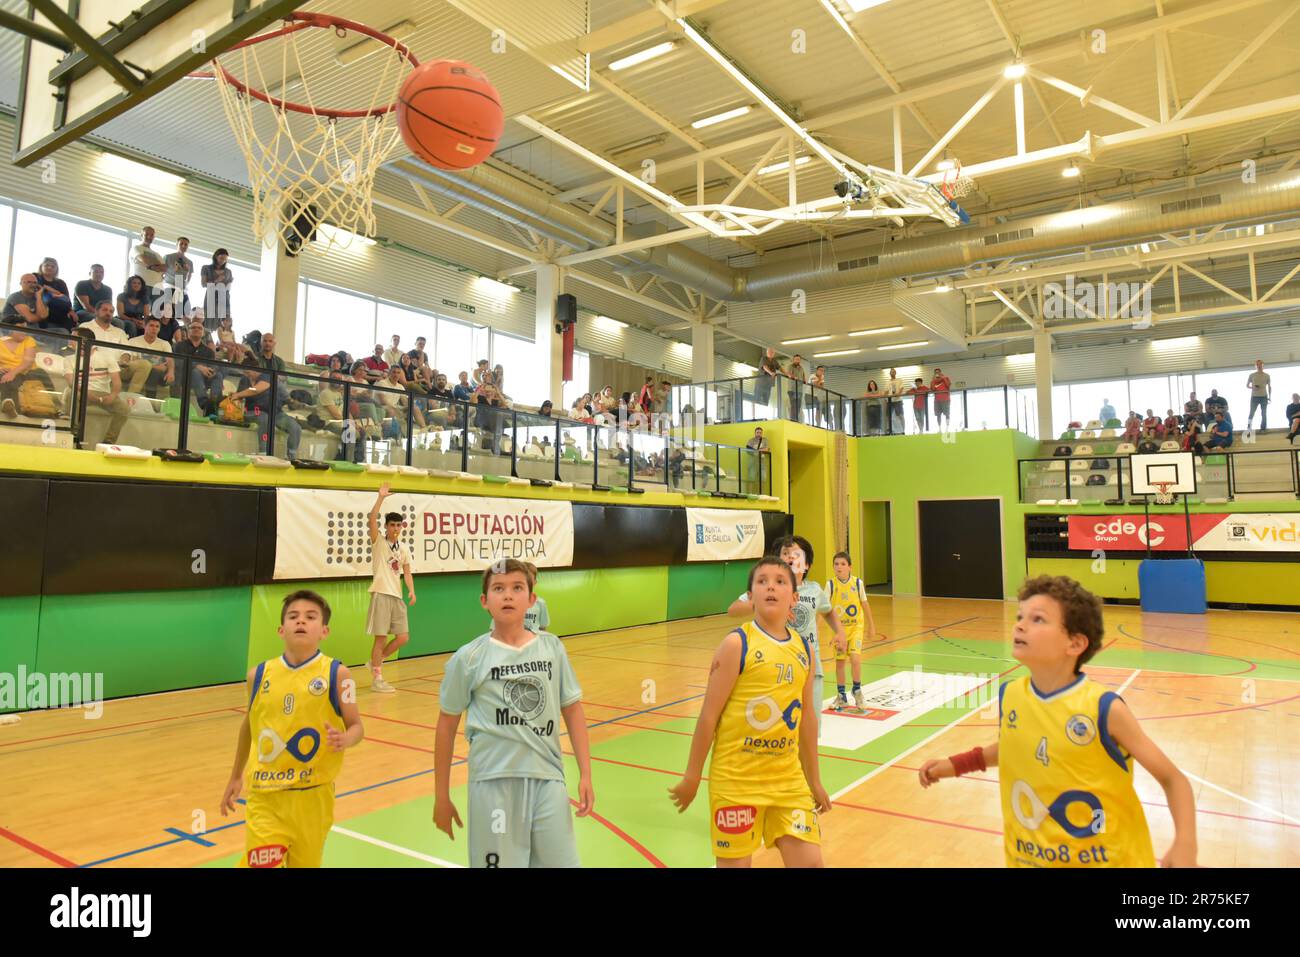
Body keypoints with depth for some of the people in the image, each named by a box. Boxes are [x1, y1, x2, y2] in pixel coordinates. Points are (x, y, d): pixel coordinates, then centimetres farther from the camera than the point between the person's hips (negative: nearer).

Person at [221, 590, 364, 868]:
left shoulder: (336, 673, -10)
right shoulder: (259, 675, -1)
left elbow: (357, 726, -6)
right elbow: (248, 725, 15)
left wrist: (345, 739, -28)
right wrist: (236, 776, 23)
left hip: (313, 795, -1)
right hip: (265, 795, 1)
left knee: (305, 863, 15)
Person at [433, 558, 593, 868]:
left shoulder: (552, 648, 2)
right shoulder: (469, 657, -4)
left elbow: (573, 711, 9)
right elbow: (447, 726, 5)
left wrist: (585, 774, 5)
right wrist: (442, 796, 8)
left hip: (547, 777, 2)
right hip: (494, 779, -2)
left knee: (561, 861, 7)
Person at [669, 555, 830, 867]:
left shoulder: (806, 650, 4)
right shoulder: (736, 644, -12)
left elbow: (806, 720, 13)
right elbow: (709, 715, -9)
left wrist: (814, 781, 18)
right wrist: (692, 776, -6)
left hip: (788, 779, 5)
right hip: (736, 779, -4)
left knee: (810, 861, 5)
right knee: (735, 862, 5)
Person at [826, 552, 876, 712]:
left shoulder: (857, 582, -7)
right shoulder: (831, 584, -9)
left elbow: (865, 604, 3)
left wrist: (871, 626, 9)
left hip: (855, 627, 0)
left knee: (855, 658, -14)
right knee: (839, 661, 7)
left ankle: (857, 690, 11)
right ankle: (841, 696, 23)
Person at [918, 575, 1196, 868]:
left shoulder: (1104, 709, -22)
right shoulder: (1009, 695, -10)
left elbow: (1173, 779, -12)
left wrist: (1185, 846, -25)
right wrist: (956, 764, 4)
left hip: (1109, 860, -3)